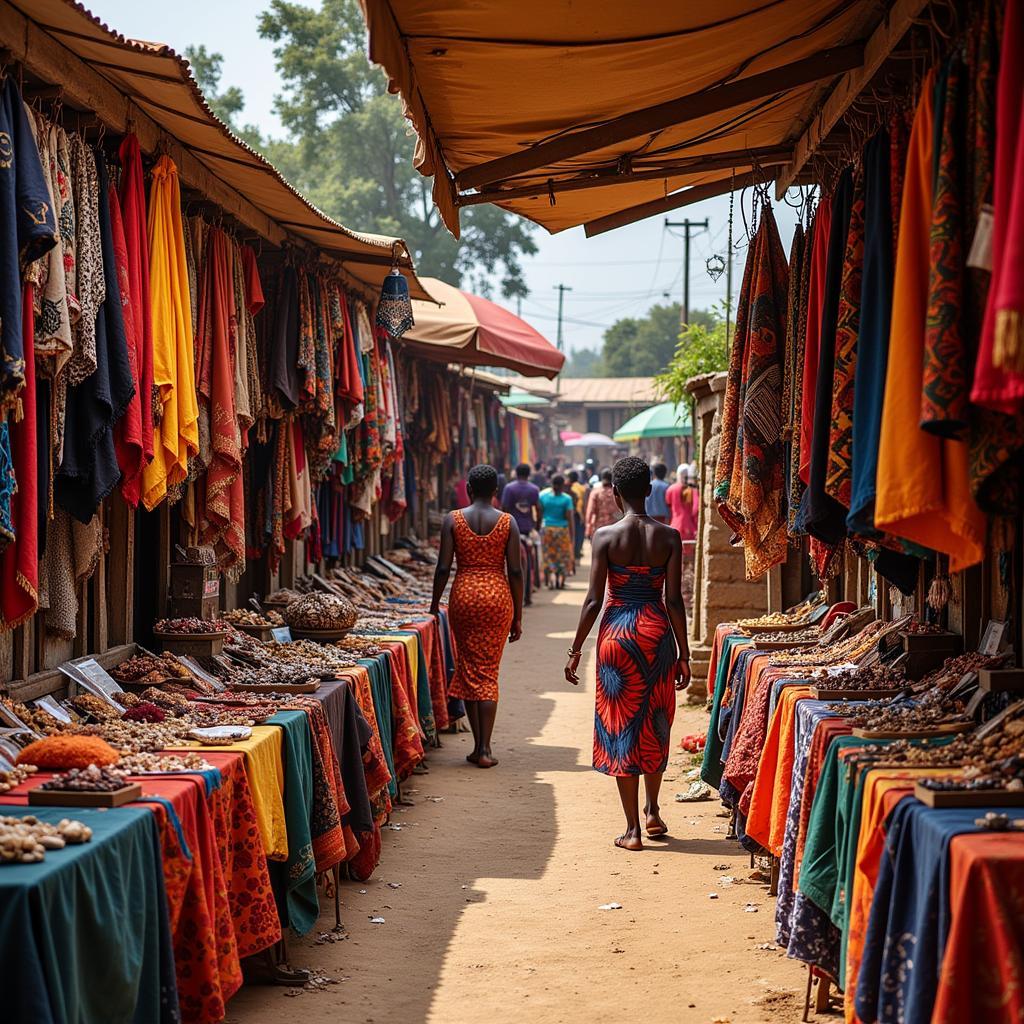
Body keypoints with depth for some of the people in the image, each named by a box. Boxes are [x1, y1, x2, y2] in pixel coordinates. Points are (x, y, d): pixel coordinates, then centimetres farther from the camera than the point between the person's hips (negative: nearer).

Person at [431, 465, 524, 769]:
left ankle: (478, 746, 8)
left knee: (468, 669, 9)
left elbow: (443, 567, -5)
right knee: (489, 672, 5)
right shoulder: (507, 522, -1)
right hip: (497, 596, 0)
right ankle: (485, 749, -1)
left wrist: (434, 604, 8)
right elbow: (515, 571, -2)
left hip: (464, 595, 0)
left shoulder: (452, 520, -2)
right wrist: (518, 616, 5)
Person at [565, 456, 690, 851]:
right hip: (657, 633, 2)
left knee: (620, 727, 5)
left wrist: (576, 650, 0)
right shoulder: (668, 537, -3)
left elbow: (594, 600, -8)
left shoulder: (605, 537, -7)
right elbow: (673, 600, -4)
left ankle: (633, 829, 5)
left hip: (617, 633, -2)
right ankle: (653, 811, 29)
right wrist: (683, 653, 3)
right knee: (655, 724, 20)